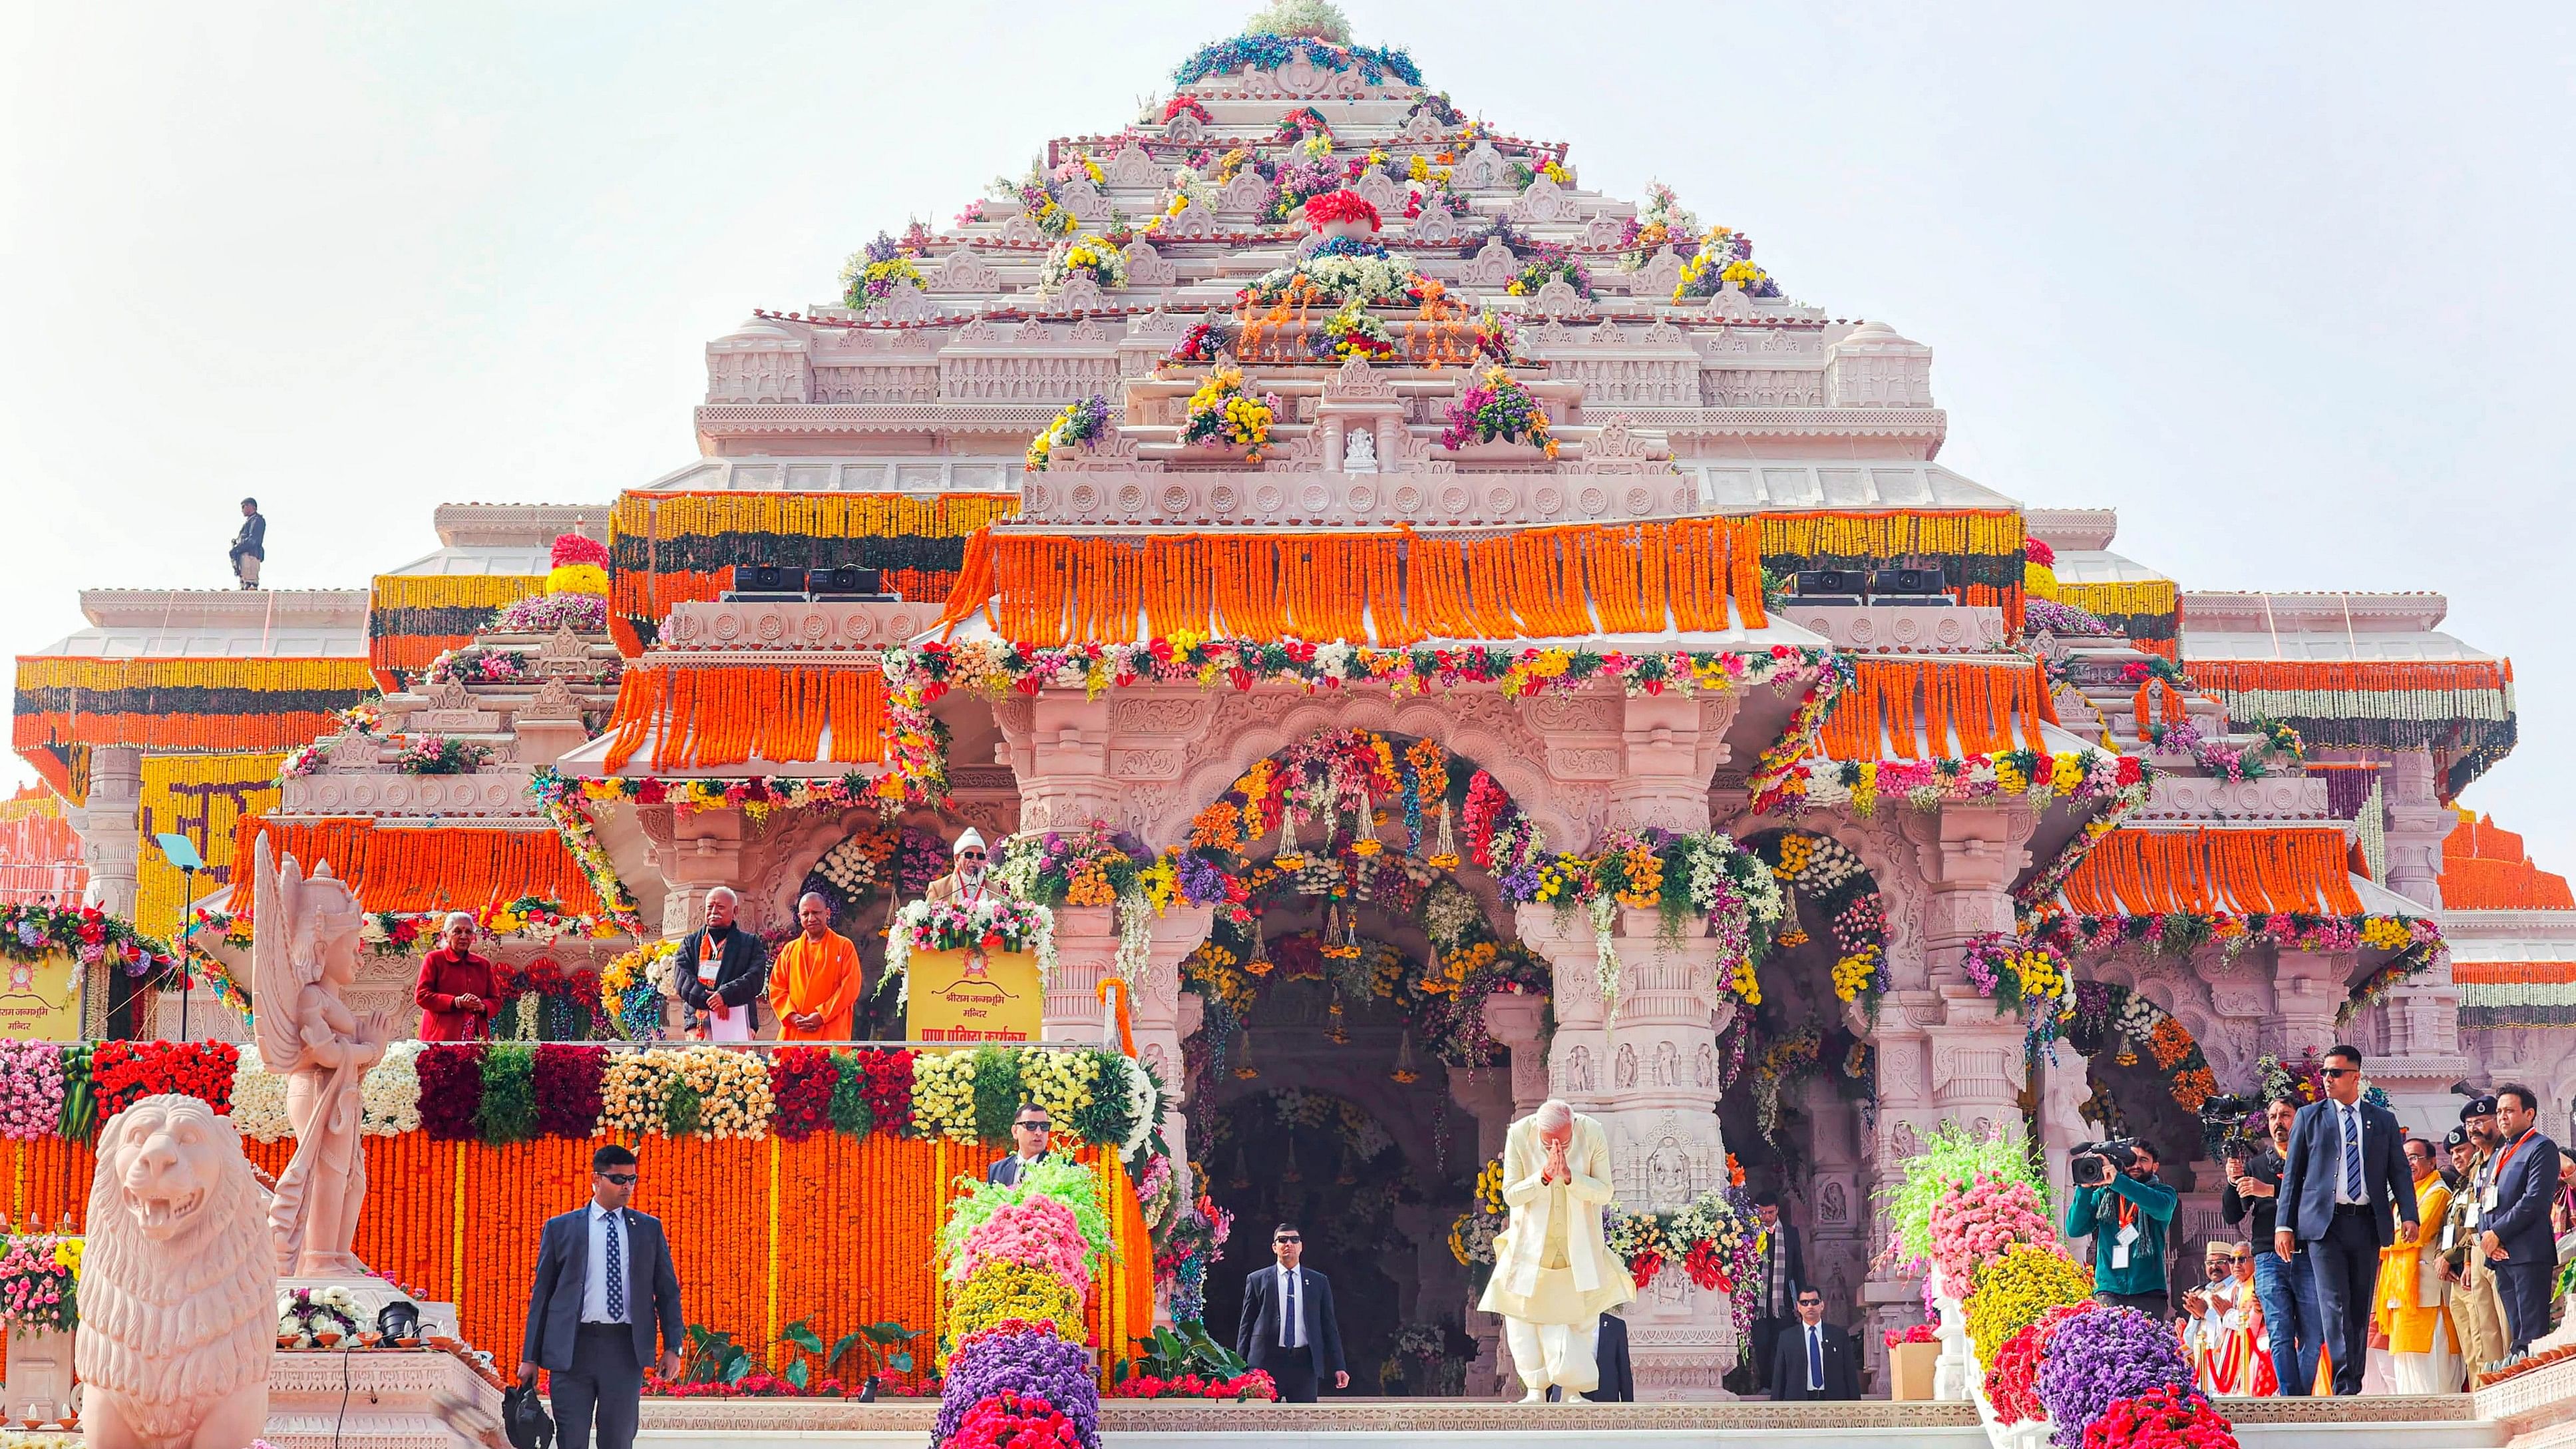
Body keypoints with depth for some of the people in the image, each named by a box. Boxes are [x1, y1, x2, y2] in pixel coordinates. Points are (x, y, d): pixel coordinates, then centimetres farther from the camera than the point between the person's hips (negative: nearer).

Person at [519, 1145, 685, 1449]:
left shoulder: (649, 1229, 11)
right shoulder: (560, 1228, 7)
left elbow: (668, 1290, 12)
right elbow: (541, 1294, 9)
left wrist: (673, 1347, 1)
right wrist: (530, 1357, 5)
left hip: (626, 1349, 1)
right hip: (572, 1348, -1)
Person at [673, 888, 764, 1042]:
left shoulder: (750, 943, 15)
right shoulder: (690, 942, 18)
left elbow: (754, 980, 2)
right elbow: (683, 981, 6)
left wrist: (725, 995, -13)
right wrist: (709, 1000, -10)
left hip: (738, 1021, -1)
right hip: (700, 1022, 1)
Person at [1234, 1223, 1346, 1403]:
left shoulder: (1318, 1282, 12)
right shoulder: (1257, 1280, 8)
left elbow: (1329, 1326, 12)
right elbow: (1246, 1326, 8)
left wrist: (1338, 1367, 6)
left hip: (1305, 1363, 1)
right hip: (1266, 1362, -1)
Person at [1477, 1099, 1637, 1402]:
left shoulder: (1593, 1134, -19)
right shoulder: (1519, 1136, -20)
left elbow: (1604, 1192, -15)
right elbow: (1510, 1195, -15)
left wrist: (1569, 1177, -33)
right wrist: (1544, 1177, -33)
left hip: (1579, 1241, 0)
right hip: (1533, 1238, 0)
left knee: (1583, 1316, 2)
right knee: (1524, 1309, -3)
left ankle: (1573, 1390, 13)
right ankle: (1535, 1389, 5)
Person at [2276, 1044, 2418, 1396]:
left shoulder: (2383, 1121, 12)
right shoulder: (2309, 1116, 9)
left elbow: (2400, 1172, 10)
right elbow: (2292, 1174, 9)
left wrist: (2408, 1216, -6)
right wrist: (2284, 1225, 1)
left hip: (2367, 1224, 2)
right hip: (2324, 1222, -2)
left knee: (2361, 1308, 5)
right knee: (2335, 1305, -12)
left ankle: (2355, 1385, 11)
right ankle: (2344, 1386, -18)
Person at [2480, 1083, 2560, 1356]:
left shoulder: (2542, 1147, -3)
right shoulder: (2500, 1154, 24)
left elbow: (2535, 1200, -14)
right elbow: (2485, 1203, 22)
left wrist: (2498, 1233, -12)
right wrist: (2486, 1236, 2)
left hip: (2528, 1254, -8)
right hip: (2500, 1255, 8)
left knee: (2532, 1332, -12)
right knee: (2516, 1335, 7)